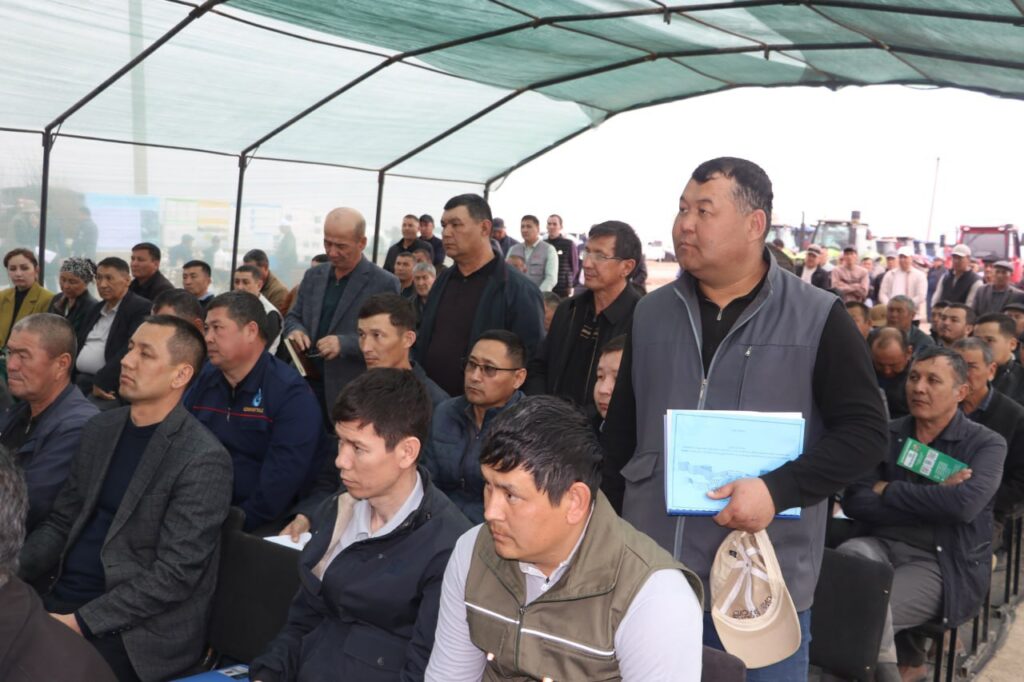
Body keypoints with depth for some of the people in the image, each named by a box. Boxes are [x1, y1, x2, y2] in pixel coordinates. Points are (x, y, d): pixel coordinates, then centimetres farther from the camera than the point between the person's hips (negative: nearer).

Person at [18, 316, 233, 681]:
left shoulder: (203, 460, -15)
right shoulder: (99, 429, 8)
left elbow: (174, 573, -17)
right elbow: (61, 523, 12)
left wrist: (80, 622, -19)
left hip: (136, 628, -6)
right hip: (61, 597, 7)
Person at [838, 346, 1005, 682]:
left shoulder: (986, 443, -1)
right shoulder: (885, 434, 7)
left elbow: (965, 504, -22)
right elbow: (854, 503, -4)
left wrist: (888, 490, -11)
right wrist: (935, 500, -13)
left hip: (942, 563, -4)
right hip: (884, 545, 4)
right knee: (848, 555, -31)